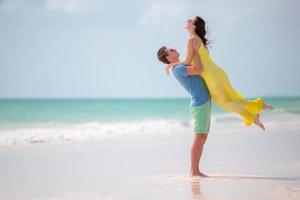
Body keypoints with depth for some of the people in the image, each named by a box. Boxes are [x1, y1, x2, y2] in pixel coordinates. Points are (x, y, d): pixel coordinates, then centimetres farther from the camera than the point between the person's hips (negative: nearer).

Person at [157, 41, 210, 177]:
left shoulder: (181, 67, 18)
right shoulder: (178, 69, -13)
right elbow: (199, 70, -24)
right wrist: (195, 51, -14)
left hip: (204, 103, 10)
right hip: (199, 104, -10)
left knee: (203, 138, 8)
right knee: (199, 138, -10)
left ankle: (195, 170, 9)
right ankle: (193, 171, -9)